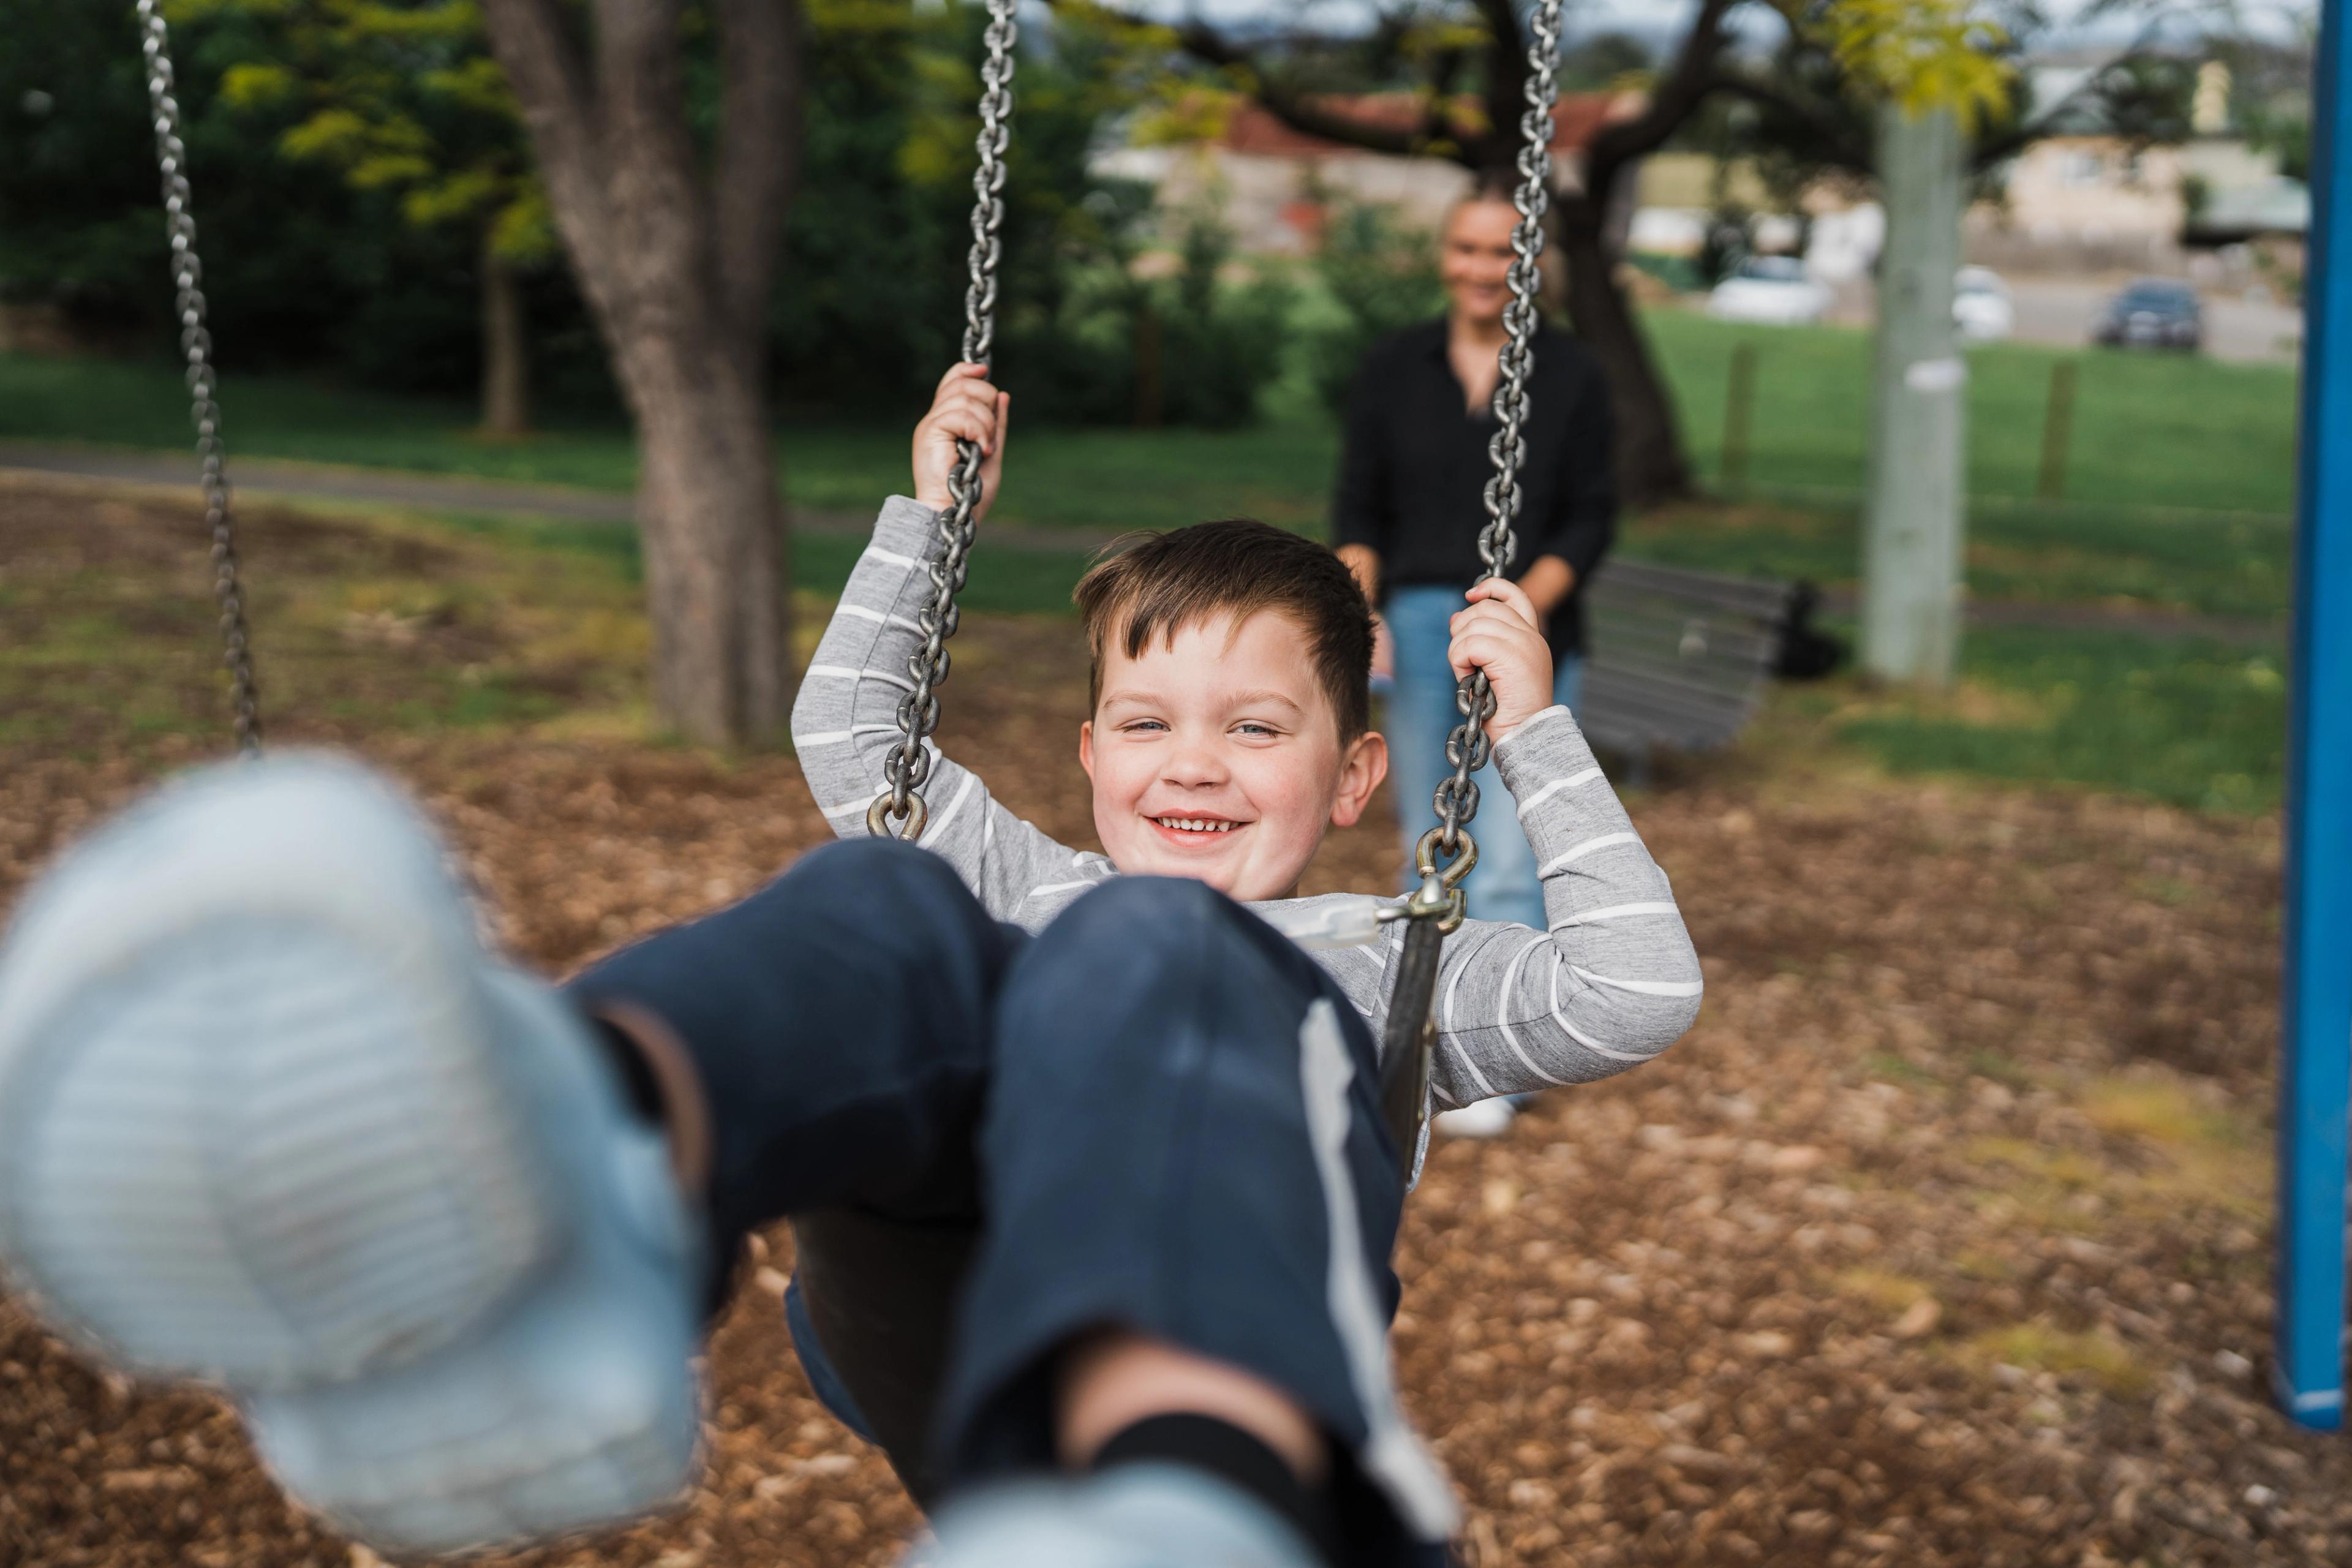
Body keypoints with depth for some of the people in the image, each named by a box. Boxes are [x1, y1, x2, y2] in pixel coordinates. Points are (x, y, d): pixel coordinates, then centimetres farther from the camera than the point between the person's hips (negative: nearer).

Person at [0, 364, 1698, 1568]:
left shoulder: (1378, 966, 39)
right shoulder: (1034, 895, 45)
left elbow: (1639, 990, 27)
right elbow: (846, 732, 50)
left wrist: (1535, 732, 27)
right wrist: (926, 510, 47)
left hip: (1231, 1259, -2)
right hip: (951, 1210, 2)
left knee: (1146, 953, -35)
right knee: (885, 910, -28)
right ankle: (565, 1205, -67)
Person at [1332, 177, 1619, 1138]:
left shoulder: (1570, 377, 3)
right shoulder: (1393, 371, 9)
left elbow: (1593, 518, 2)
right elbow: (1359, 505, 10)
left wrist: (1524, 606, -13)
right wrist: (1358, 600, -8)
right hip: (1417, 626, 2)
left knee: (1510, 852, -10)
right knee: (1432, 844, 9)